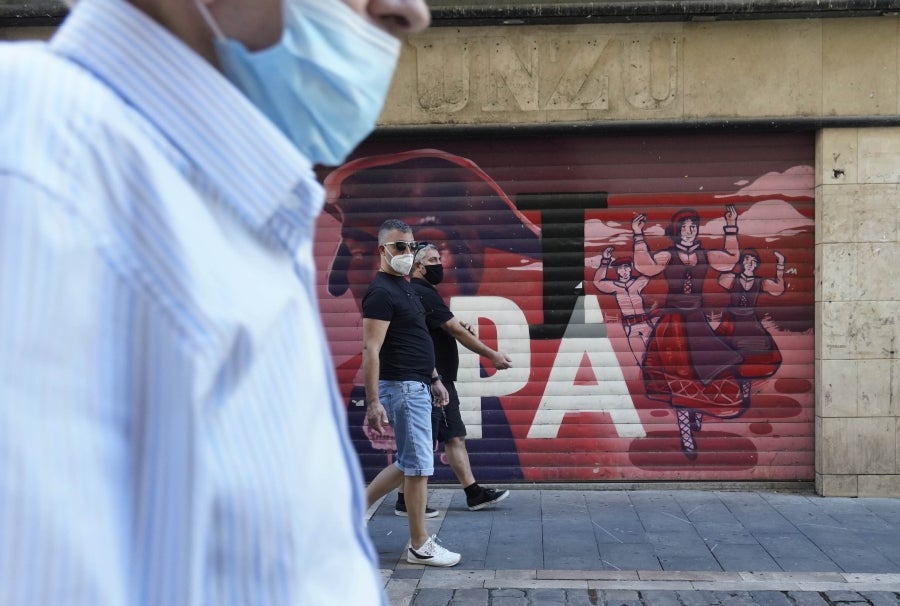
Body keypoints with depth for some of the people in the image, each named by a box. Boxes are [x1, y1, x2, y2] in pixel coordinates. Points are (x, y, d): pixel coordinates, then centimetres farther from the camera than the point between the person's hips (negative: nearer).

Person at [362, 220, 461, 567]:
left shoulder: (403, 287, 15)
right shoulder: (381, 292, -15)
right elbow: (371, 350, -21)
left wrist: (434, 378, 21)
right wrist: (373, 402, -26)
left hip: (418, 386, 10)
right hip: (402, 388, -10)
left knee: (408, 463, 16)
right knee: (418, 466, -2)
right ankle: (420, 546, 8)